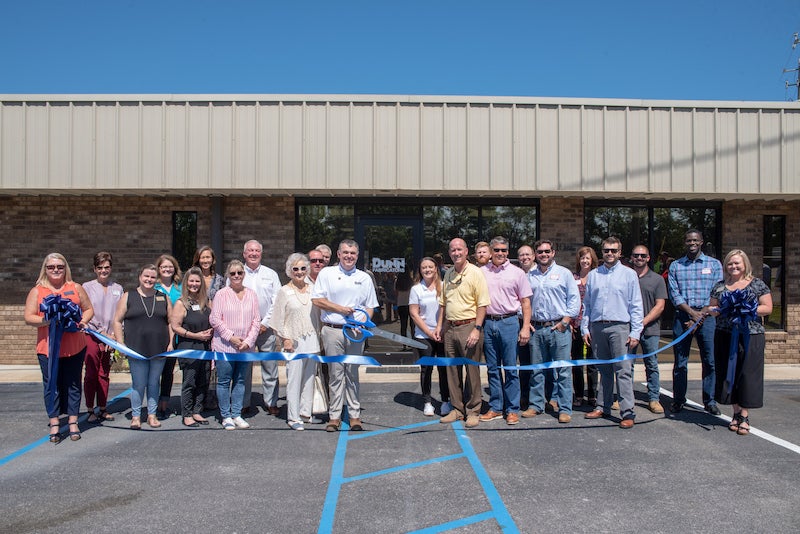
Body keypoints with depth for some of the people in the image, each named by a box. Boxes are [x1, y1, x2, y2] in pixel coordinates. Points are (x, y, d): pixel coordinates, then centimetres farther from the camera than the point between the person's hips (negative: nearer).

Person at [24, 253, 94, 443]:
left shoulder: (76, 288, 9)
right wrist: (46, 320, -19)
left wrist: (83, 321, -8)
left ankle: (73, 422, 16)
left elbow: (88, 309, 12)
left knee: (72, 384, 7)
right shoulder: (37, 291, 5)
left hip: (74, 347, 1)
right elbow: (28, 318, -2)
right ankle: (54, 424, 12)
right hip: (48, 347, -1)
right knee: (51, 385, 3)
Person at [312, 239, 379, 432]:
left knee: (353, 374, 6)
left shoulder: (364, 278, 13)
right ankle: (334, 416, 8)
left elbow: (370, 306, 14)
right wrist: (340, 309, -8)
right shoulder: (327, 273, 6)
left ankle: (355, 415, 12)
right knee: (335, 373, 2)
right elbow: (317, 300, 0)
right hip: (333, 330, -2)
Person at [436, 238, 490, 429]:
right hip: (450, 328, 6)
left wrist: (477, 329, -17)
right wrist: (439, 325, 15)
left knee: (472, 370, 0)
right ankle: (457, 409, 23)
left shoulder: (475, 273, -7)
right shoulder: (448, 274, 13)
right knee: (452, 370, 11)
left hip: (469, 327, -6)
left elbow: (482, 305, -11)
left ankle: (473, 411, 12)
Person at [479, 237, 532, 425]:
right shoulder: (482, 272, 7)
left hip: (509, 322, -2)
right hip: (487, 323, 2)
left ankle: (512, 410, 11)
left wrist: (526, 327, -5)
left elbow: (525, 301, 3)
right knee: (492, 368, 9)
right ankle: (495, 408, 19)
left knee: (510, 368, 1)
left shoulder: (517, 272, 3)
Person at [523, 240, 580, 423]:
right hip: (536, 328, 3)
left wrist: (565, 321, -7)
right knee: (536, 370, 9)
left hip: (559, 327, -3)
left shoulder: (564, 273, 4)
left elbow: (574, 299, 1)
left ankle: (565, 409, 5)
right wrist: (526, 321, 3)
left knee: (563, 370, -1)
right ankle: (536, 405, 19)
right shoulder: (530, 276, 12)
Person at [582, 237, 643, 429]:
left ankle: (627, 412, -5)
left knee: (623, 370, -7)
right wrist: (585, 328, 7)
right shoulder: (593, 275, 12)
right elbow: (586, 304, 13)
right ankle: (603, 407, 20)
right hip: (597, 327, 3)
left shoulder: (629, 274, 3)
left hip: (619, 327, -3)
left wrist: (635, 332, -5)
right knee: (604, 370, 12)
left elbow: (636, 306, 1)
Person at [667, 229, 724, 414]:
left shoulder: (714, 264, 7)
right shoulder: (675, 266, 10)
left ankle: (710, 401, 11)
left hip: (706, 317, -1)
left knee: (710, 360, 0)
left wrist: (699, 318, -9)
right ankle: (678, 400, 12)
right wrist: (692, 312, -11)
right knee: (680, 362, 3)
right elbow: (674, 294, 2)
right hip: (682, 316, 1)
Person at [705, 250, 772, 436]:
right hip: (725, 336, 3)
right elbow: (711, 308, 14)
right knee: (729, 372, 4)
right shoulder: (720, 286, 11)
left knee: (747, 373, -3)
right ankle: (736, 413, 16)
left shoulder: (757, 284, 3)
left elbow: (768, 308, -1)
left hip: (750, 336, -3)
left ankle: (744, 416, 4)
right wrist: (716, 310, -9)